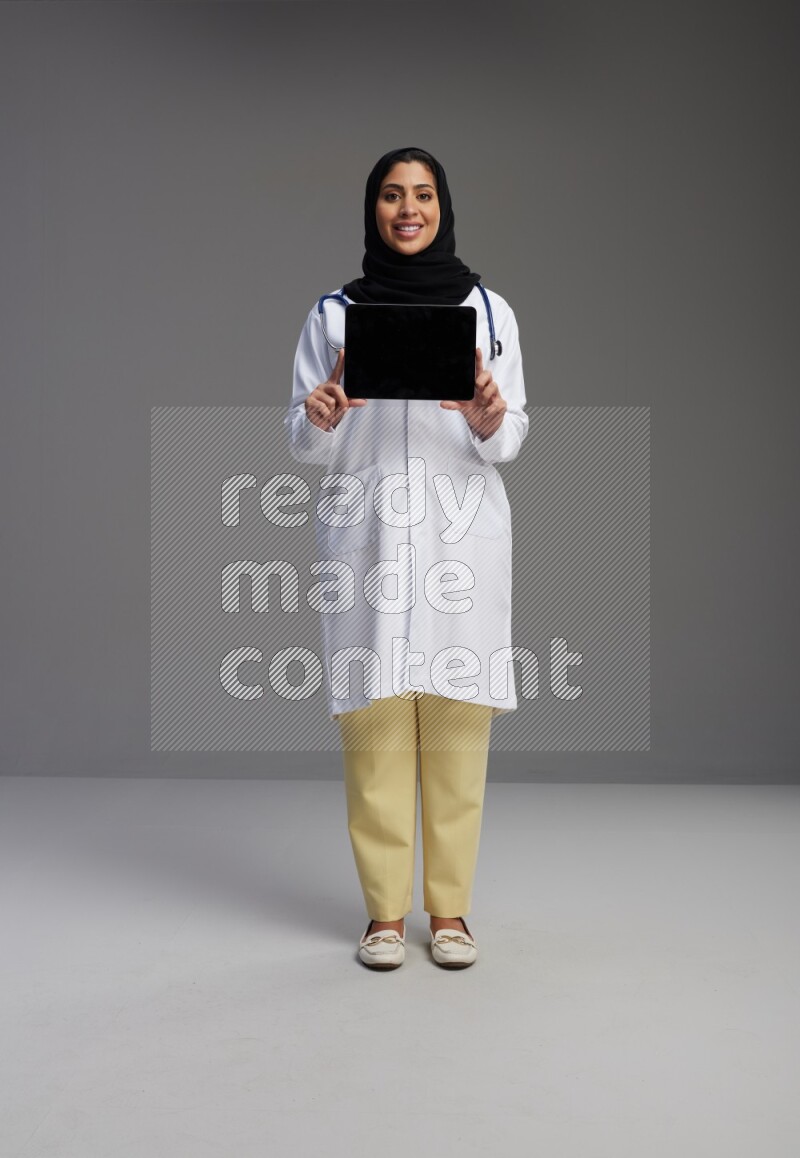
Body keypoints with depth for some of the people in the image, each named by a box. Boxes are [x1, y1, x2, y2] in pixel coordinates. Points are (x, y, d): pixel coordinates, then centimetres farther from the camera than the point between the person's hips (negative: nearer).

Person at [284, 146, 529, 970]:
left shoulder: (489, 309, 9)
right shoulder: (332, 314, 9)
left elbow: (511, 442, 6)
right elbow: (303, 446, 7)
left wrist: (488, 419, -17)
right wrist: (323, 417, -15)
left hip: (462, 537, 0)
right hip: (366, 537, 0)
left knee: (457, 723, -1)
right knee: (374, 722, -2)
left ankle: (450, 909, 11)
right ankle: (384, 911, 10)